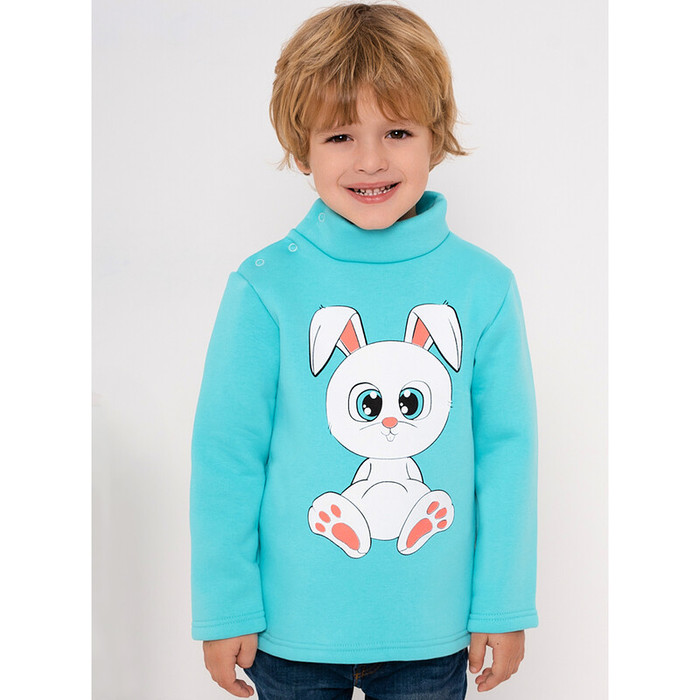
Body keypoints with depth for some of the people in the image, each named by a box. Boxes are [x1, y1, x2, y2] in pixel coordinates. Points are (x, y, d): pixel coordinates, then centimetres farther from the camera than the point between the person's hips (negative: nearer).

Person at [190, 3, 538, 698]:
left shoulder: (484, 285, -6)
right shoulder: (265, 287, -12)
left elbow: (507, 450, -2)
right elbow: (226, 456, -6)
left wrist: (505, 608, 0)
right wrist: (224, 609, -3)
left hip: (433, 630, 1)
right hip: (292, 626, -1)